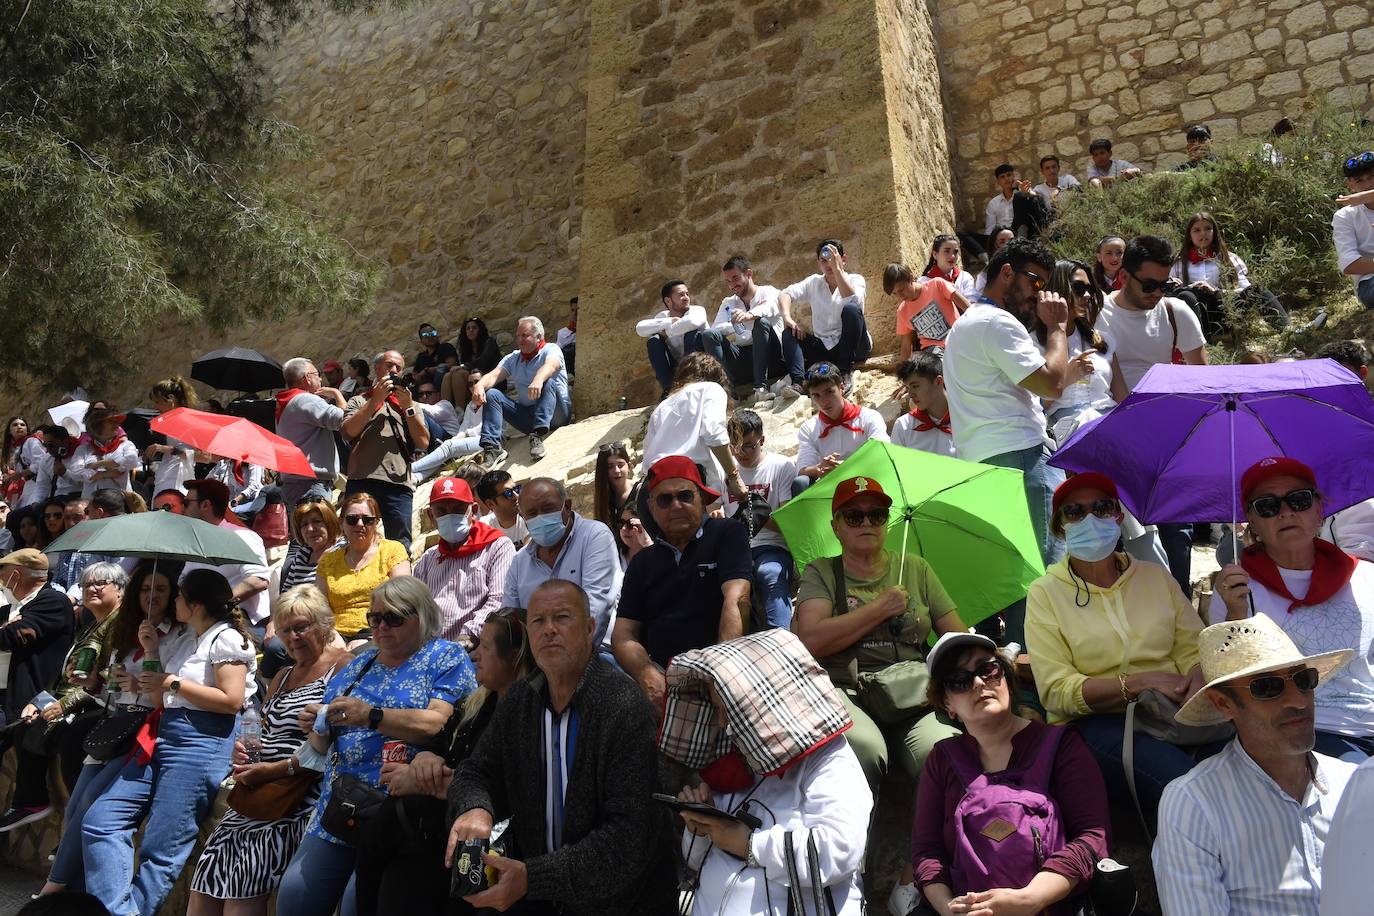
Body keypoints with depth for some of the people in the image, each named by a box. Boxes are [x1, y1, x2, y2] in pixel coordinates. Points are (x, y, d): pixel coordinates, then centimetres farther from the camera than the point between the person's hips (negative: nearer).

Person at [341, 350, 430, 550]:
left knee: (400, 546, -3)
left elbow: (423, 443, 8)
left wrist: (408, 407, 1)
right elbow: (348, 431, -2)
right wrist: (375, 399, -1)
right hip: (362, 482, -1)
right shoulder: (359, 401, 19)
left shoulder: (410, 405, 24)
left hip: (399, 483, 1)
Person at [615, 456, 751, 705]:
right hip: (660, 670, 4)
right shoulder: (643, 562, 20)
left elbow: (736, 600, -10)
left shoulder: (727, 533, 6)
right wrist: (647, 675, -12)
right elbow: (624, 635, 11)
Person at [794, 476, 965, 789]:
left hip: (915, 699, 2)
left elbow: (960, 637, 15)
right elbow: (811, 641, -7)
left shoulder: (916, 569, 19)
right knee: (865, 749, -34)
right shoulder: (821, 572, 11)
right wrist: (881, 608, -3)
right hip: (846, 693, -2)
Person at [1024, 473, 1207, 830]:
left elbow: (1193, 649, 7)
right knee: (1184, 783, -32)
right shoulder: (1045, 592, 2)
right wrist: (1143, 682, -17)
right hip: (1095, 722, -4)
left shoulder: (1155, 575, 15)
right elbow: (1057, 692, -6)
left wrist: (1196, 678, -17)